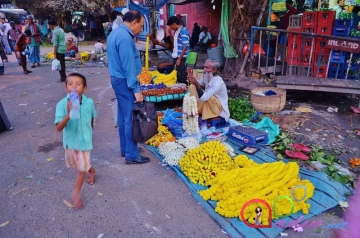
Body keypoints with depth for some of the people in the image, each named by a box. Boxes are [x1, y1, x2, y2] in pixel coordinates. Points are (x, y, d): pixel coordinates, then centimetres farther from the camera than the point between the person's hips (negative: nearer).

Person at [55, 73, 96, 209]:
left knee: (82, 167, 3)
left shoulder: (89, 102, -17)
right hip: (70, 140, 2)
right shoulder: (62, 104, -22)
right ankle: (91, 170, 54)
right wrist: (68, 115, -44)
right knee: (75, 164, 23)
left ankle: (76, 194, 21)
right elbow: (59, 128, -28)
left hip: (84, 139, -1)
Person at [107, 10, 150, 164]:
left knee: (123, 116, 15)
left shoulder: (116, 33, 14)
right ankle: (132, 155, 3)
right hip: (125, 82, -11)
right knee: (131, 118, -5)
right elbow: (128, 66, -23)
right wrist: (136, 89, -21)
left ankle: (125, 148, 26)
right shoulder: (125, 37, -19)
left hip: (118, 79, 11)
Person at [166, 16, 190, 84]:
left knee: (181, 75, -1)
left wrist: (179, 59, -20)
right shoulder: (176, 31, 12)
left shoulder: (183, 31, -15)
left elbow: (185, 47, -18)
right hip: (175, 56, 9)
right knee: (177, 74, 15)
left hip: (180, 57, -9)